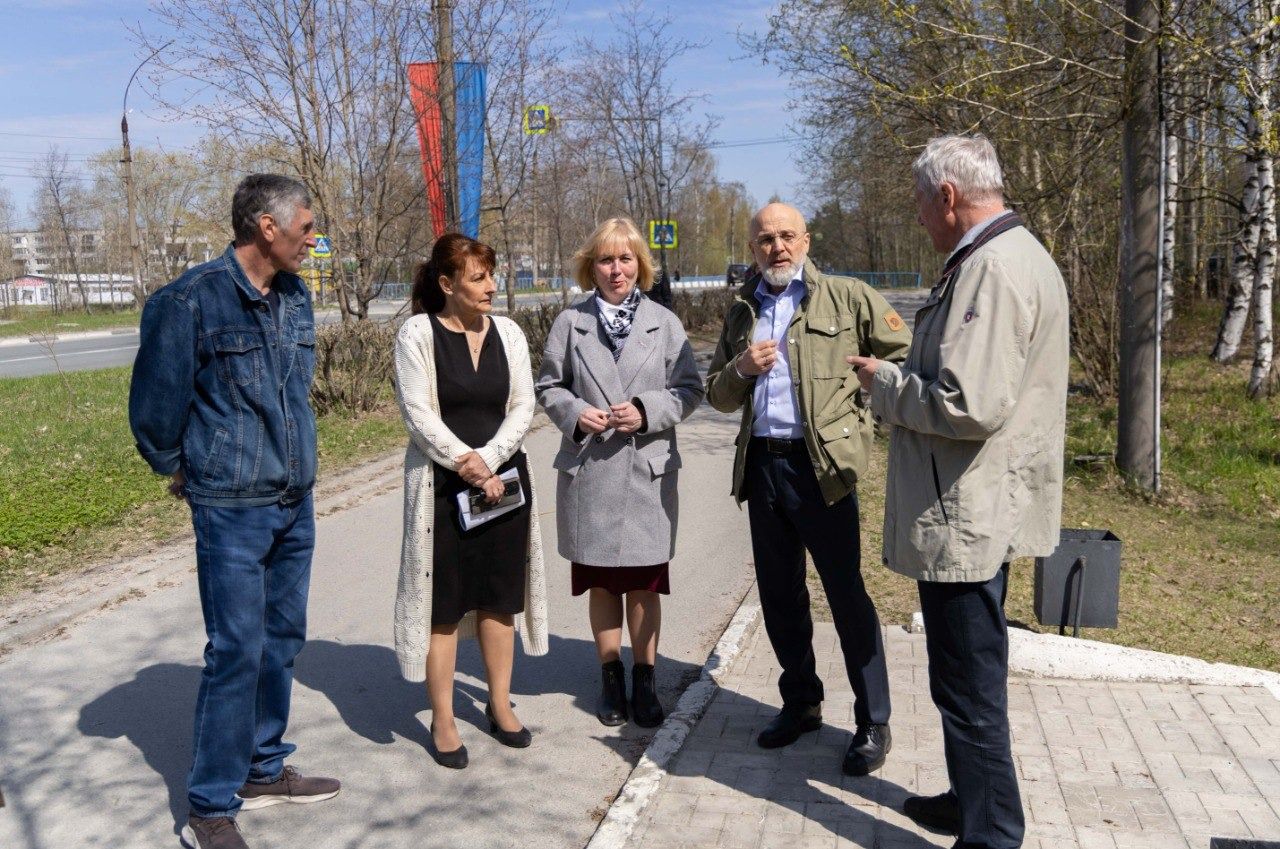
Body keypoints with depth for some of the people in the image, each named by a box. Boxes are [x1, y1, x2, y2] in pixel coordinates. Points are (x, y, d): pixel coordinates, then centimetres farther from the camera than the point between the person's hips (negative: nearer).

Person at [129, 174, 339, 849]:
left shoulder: (295, 296, 7)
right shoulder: (192, 300, -15)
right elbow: (154, 400, -5)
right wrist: (177, 469, 9)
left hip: (295, 504, 7)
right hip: (232, 510, -7)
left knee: (282, 640, 14)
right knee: (237, 651, -3)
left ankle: (263, 771, 30)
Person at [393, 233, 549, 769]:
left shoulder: (508, 332, 4)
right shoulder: (418, 333, -7)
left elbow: (522, 407, 1)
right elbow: (419, 414, -12)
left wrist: (486, 458, -13)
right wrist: (466, 467, -16)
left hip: (503, 478, 4)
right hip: (441, 484, -4)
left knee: (499, 595, 11)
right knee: (444, 601, 2)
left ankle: (500, 705, 27)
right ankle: (442, 721, 15)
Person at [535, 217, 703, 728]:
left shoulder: (664, 322, 4)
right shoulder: (571, 322, 5)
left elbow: (689, 388, 3)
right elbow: (549, 386, 10)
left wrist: (647, 412, -13)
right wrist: (574, 413, -10)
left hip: (647, 470, -1)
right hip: (588, 469, 1)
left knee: (644, 583, 5)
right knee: (600, 581, 11)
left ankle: (644, 680, 21)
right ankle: (610, 676, 27)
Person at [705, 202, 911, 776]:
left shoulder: (848, 298, -1)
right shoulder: (741, 313, 14)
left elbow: (905, 355, -2)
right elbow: (717, 396, 16)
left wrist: (862, 396, -6)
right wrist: (741, 368, -4)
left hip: (822, 463, -5)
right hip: (761, 465, 5)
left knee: (847, 594, 0)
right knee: (779, 595, 13)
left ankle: (873, 723, 13)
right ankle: (800, 703, 31)